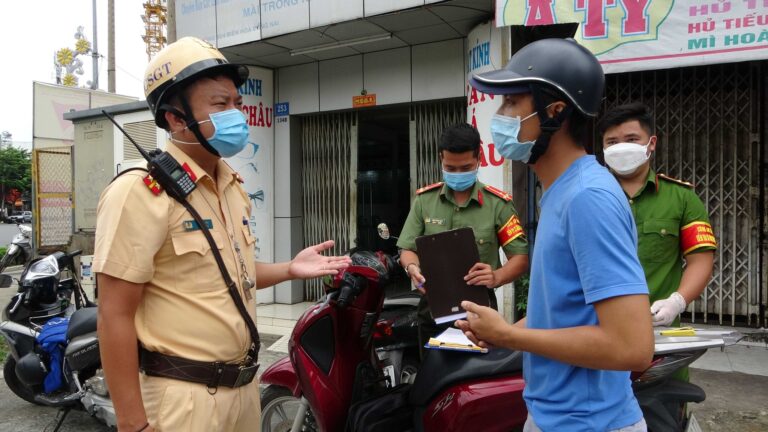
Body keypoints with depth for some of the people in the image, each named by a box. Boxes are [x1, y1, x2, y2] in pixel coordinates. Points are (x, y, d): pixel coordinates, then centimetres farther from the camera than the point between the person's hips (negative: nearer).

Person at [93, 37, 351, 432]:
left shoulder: (232, 187, 8)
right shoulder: (141, 192, -18)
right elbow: (115, 315, -19)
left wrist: (290, 269, 4)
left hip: (243, 385, 8)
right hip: (182, 398, -8)